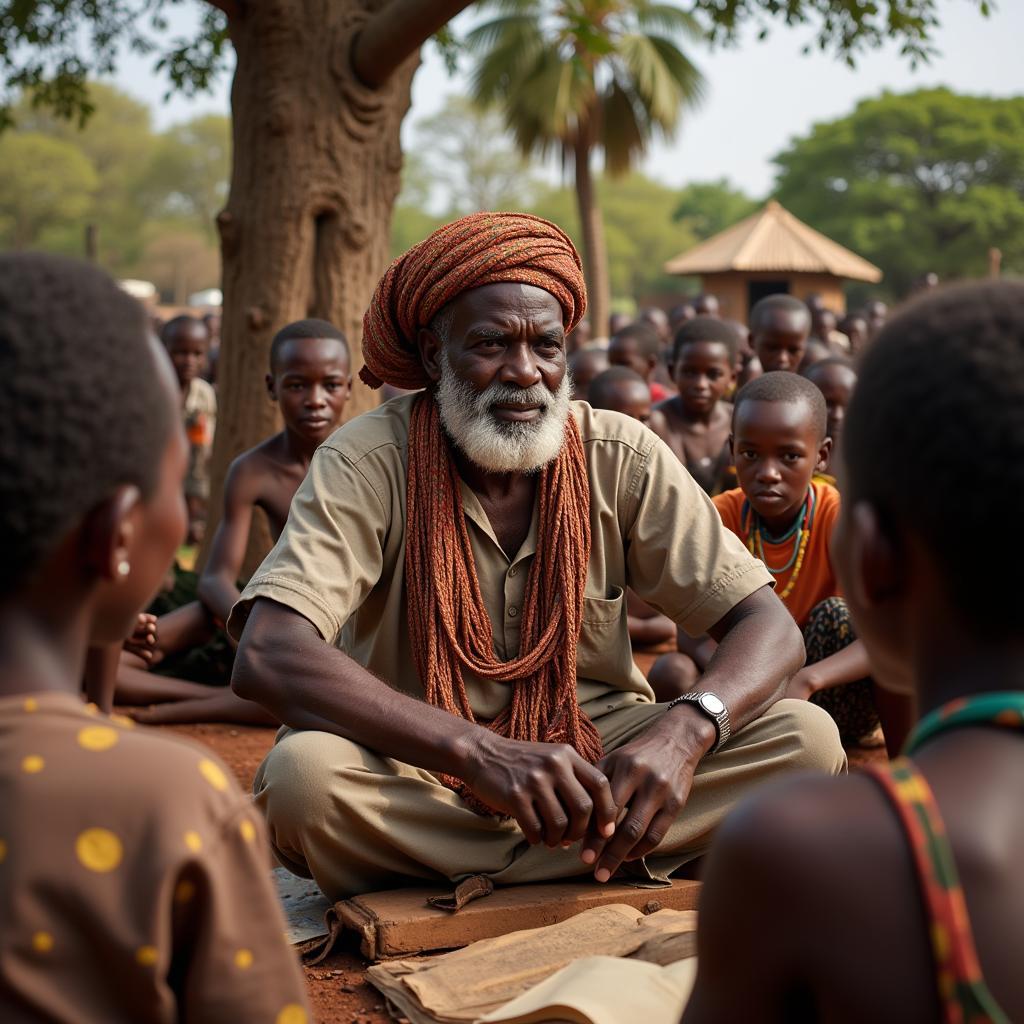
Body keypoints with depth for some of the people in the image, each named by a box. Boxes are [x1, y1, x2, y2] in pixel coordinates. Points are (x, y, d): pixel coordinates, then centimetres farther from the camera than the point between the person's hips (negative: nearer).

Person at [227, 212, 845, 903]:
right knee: (303, 773, -35)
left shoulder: (621, 457, -6)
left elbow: (771, 628, -7)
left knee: (806, 735, -18)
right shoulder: (369, 462, -14)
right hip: (418, 774, -3)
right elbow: (266, 657, -27)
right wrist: (480, 753, -37)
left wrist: (685, 731, -30)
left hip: (593, 754, 3)